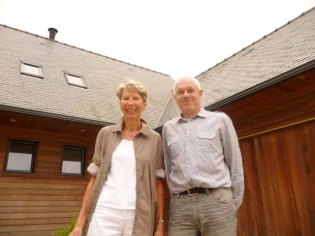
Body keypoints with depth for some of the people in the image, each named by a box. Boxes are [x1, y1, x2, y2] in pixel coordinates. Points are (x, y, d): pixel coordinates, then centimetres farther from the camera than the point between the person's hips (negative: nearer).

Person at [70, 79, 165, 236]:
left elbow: (158, 184, 4)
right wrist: (80, 223, 3)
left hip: (139, 217, 0)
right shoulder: (105, 134, 5)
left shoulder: (154, 139, 3)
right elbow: (94, 178, 6)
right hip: (104, 213, 0)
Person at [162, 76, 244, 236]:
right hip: (180, 205, 2)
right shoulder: (168, 128, 12)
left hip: (217, 201, -1)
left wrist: (234, 203, 5)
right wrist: (177, 200, 11)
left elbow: (235, 163, 6)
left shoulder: (220, 120, 5)